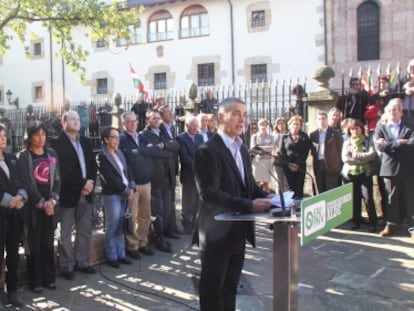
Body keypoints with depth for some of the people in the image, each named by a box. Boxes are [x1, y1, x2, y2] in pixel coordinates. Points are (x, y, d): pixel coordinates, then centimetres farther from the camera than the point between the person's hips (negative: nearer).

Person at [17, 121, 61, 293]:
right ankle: (35, 281, 10)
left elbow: (57, 179, 7)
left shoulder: (52, 154, 9)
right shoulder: (23, 156, -3)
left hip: (50, 204, 4)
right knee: (34, 244, 1)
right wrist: (41, 203, -14)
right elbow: (26, 183, -9)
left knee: (48, 243, 8)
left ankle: (49, 278, 17)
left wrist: (52, 200, -7)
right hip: (32, 206, -3)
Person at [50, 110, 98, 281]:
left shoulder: (86, 141, 14)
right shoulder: (57, 143, -8)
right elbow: (63, 170, -16)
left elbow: (93, 164, 11)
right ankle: (66, 266, 14)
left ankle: (82, 262, 24)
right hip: (68, 194, -6)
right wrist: (81, 184, -16)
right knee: (65, 233, 4)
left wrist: (91, 181, -7)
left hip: (86, 193, 6)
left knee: (85, 231, 12)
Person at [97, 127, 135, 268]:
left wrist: (131, 188, -3)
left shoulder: (119, 153, 12)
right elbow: (110, 179, -15)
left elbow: (127, 172, 11)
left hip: (124, 194, 6)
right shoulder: (102, 156, -9)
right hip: (112, 195, -6)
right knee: (112, 227, 1)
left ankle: (121, 254, 21)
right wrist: (126, 191, -11)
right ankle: (112, 256, 13)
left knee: (121, 226, 12)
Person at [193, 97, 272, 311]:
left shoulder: (242, 149, 11)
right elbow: (209, 193, -25)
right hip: (217, 232, -8)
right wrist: (248, 205, -30)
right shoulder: (207, 151, -17)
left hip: (238, 231, 8)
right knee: (212, 288, 9)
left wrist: (267, 198, -6)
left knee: (230, 286, 20)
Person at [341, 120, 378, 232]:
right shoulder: (347, 142, 13)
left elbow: (372, 154, -8)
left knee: (368, 198, -10)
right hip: (350, 173, 2)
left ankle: (373, 223, -2)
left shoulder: (367, 141, 9)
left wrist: (355, 156, -8)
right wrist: (363, 158, -7)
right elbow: (345, 158, -2)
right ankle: (356, 222, 15)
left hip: (364, 173, -2)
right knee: (354, 199, 5)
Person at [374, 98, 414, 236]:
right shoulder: (381, 126, 5)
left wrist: (390, 144, -13)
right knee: (392, 197, 6)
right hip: (390, 167, 0)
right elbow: (379, 146, -10)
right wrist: (400, 143, -13)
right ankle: (391, 225, 15)